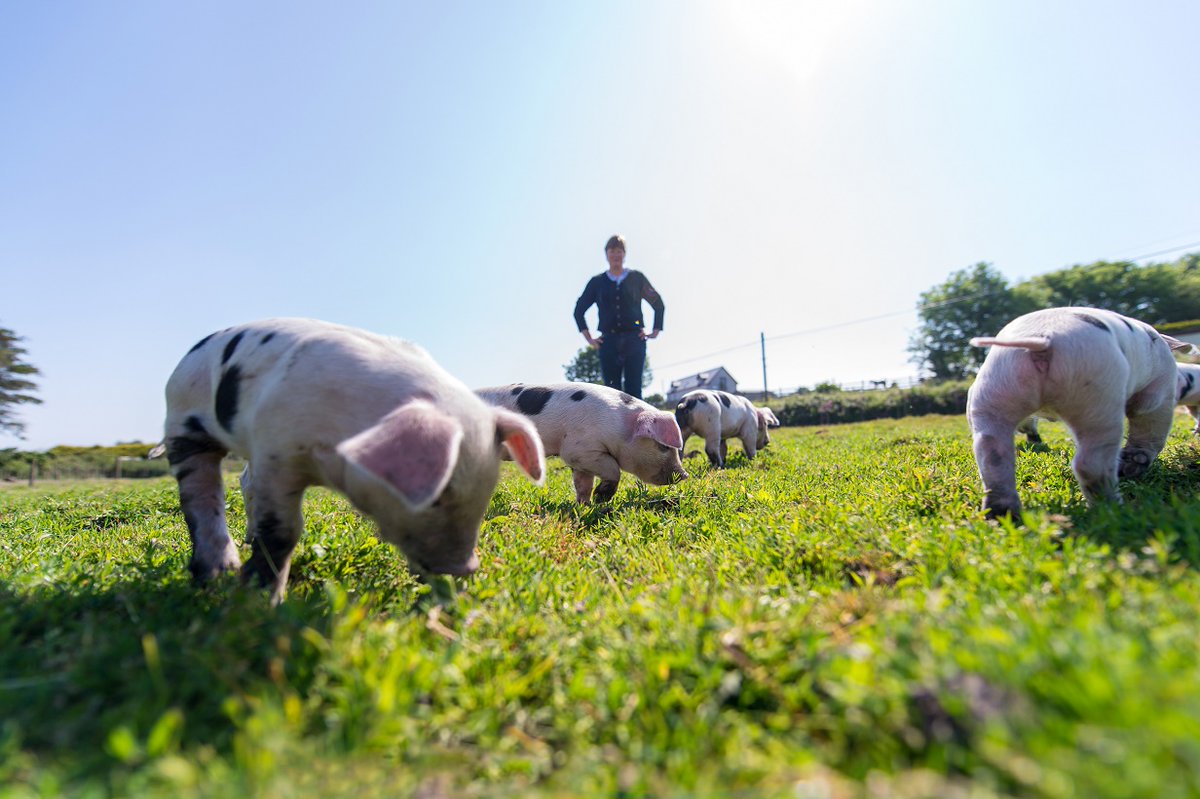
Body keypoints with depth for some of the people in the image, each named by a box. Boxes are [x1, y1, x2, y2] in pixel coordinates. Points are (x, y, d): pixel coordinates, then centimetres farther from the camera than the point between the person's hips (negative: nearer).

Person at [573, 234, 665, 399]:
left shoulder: (636, 278, 10)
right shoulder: (597, 282, 12)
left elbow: (657, 302, 15)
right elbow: (579, 309, 18)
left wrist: (655, 331, 7)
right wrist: (589, 337, 9)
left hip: (634, 340, -1)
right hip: (608, 341, 1)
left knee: (633, 389, -7)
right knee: (612, 390, -2)